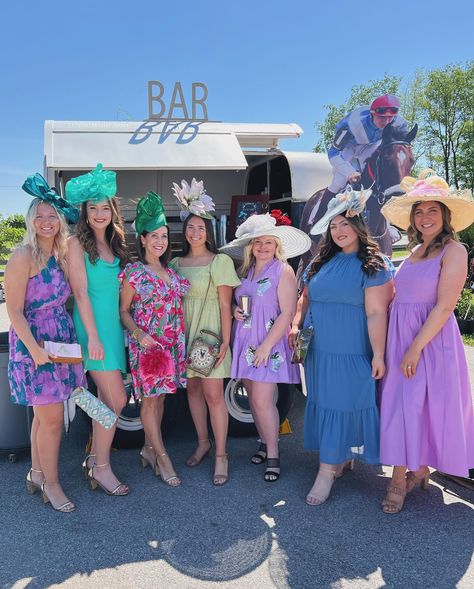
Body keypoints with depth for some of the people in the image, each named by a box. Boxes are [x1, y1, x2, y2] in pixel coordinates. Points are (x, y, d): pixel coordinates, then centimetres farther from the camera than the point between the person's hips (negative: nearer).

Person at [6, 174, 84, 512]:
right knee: (52, 418, -1)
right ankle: (51, 483, 18)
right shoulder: (23, 257, -13)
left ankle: (36, 474, 32)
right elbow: (14, 311, -14)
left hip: (62, 340, 7)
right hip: (33, 344, -6)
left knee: (45, 414, 16)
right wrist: (35, 349, -19)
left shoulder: (61, 254, 8)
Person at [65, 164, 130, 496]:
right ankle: (101, 467, 9)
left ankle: (95, 459, 26)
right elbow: (80, 291, -12)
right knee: (117, 400, -7)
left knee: (107, 399, 11)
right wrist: (93, 336, -16)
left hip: (114, 323, 7)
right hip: (93, 324, -7)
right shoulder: (78, 243, -7)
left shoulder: (115, 244, 13)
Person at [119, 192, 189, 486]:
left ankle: (150, 448, 27)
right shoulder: (133, 272, -6)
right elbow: (124, 310, -4)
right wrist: (139, 334, -20)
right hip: (146, 343, -6)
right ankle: (162, 457, 11)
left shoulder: (170, 271, 10)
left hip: (171, 343, 6)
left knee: (160, 396, 13)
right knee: (150, 398, 1)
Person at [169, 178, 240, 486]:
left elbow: (225, 304, -8)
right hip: (185, 333, 5)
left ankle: (221, 455, 8)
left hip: (210, 333, -5)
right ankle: (203, 443, 29)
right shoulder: (177, 263, 8)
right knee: (192, 388, 12)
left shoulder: (220, 261, -5)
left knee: (213, 394, -5)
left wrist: (225, 342, -12)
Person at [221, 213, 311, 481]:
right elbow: (235, 301, 22)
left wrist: (266, 345, -17)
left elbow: (287, 313, -13)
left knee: (263, 400, -8)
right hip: (245, 342, 6)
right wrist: (235, 310, -2)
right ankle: (265, 442, 30)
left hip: (269, 344, -6)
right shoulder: (245, 271, 10)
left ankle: (273, 454, 8)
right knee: (253, 398, 12)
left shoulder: (283, 271, -8)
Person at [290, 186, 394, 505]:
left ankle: (328, 470, 11)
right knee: (324, 404, 12)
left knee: (342, 406, 0)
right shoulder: (322, 262, 11)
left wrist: (378, 355, -16)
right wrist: (295, 326, 5)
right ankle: (342, 460, 30)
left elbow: (376, 313, -14)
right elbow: (306, 297, 19)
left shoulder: (373, 265, -8)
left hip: (354, 355, -6)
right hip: (320, 351, 6)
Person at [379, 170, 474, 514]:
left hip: (431, 337, -6)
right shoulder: (415, 251, 13)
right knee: (399, 404, 7)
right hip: (399, 335, 7)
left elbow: (444, 307, -15)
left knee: (425, 404, 0)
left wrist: (416, 347, -18)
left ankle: (420, 470, 18)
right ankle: (400, 478, 18)